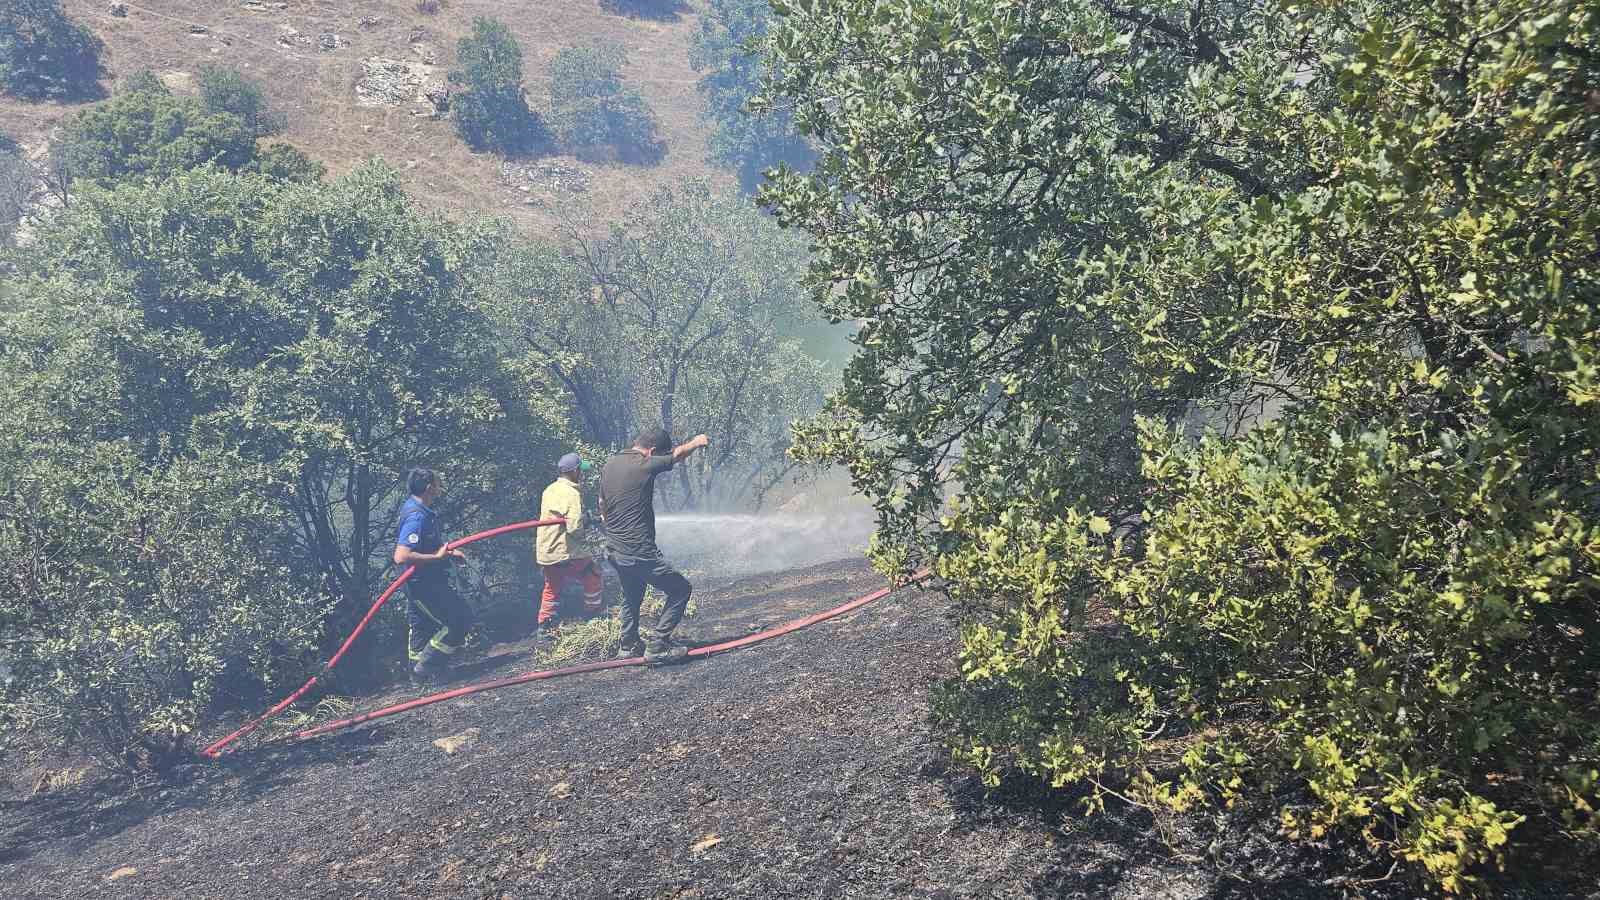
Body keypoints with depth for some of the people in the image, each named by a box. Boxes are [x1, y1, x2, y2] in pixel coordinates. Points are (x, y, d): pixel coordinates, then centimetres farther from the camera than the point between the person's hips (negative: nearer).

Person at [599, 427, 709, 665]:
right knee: (681, 589, 3)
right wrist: (696, 442, 21)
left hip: (614, 550, 9)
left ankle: (628, 646, 38)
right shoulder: (645, 465, -16)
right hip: (640, 553, -9)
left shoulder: (609, 465, 7)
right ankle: (656, 646, 1)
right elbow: (678, 454, 0)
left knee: (631, 597, 28)